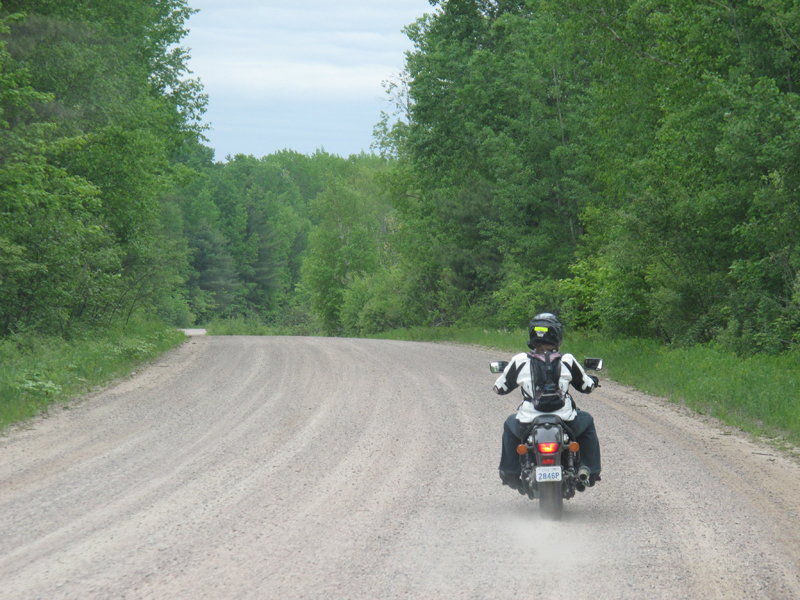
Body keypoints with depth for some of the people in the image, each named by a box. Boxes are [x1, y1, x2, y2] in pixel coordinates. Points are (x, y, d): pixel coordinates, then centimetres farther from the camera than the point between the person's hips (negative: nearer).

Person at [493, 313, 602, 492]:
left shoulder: (520, 361, -4)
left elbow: (500, 388, 8)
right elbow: (586, 386, 9)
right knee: (587, 422, 33)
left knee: (510, 425, 35)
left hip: (528, 427, 1)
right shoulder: (567, 361, -4)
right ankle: (590, 469, 32)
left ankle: (511, 472, 34)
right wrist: (593, 380, 35)